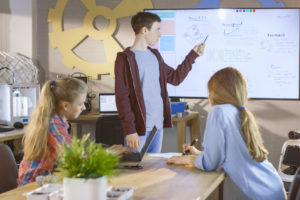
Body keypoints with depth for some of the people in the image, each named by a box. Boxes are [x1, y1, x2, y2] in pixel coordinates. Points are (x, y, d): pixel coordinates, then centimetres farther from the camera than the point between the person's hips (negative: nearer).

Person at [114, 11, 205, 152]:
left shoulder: (155, 55, 14)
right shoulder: (125, 58, -9)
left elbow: (175, 78, 23)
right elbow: (122, 97, -14)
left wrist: (193, 55, 20)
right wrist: (129, 130, -19)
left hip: (158, 126, 7)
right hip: (139, 129, -7)